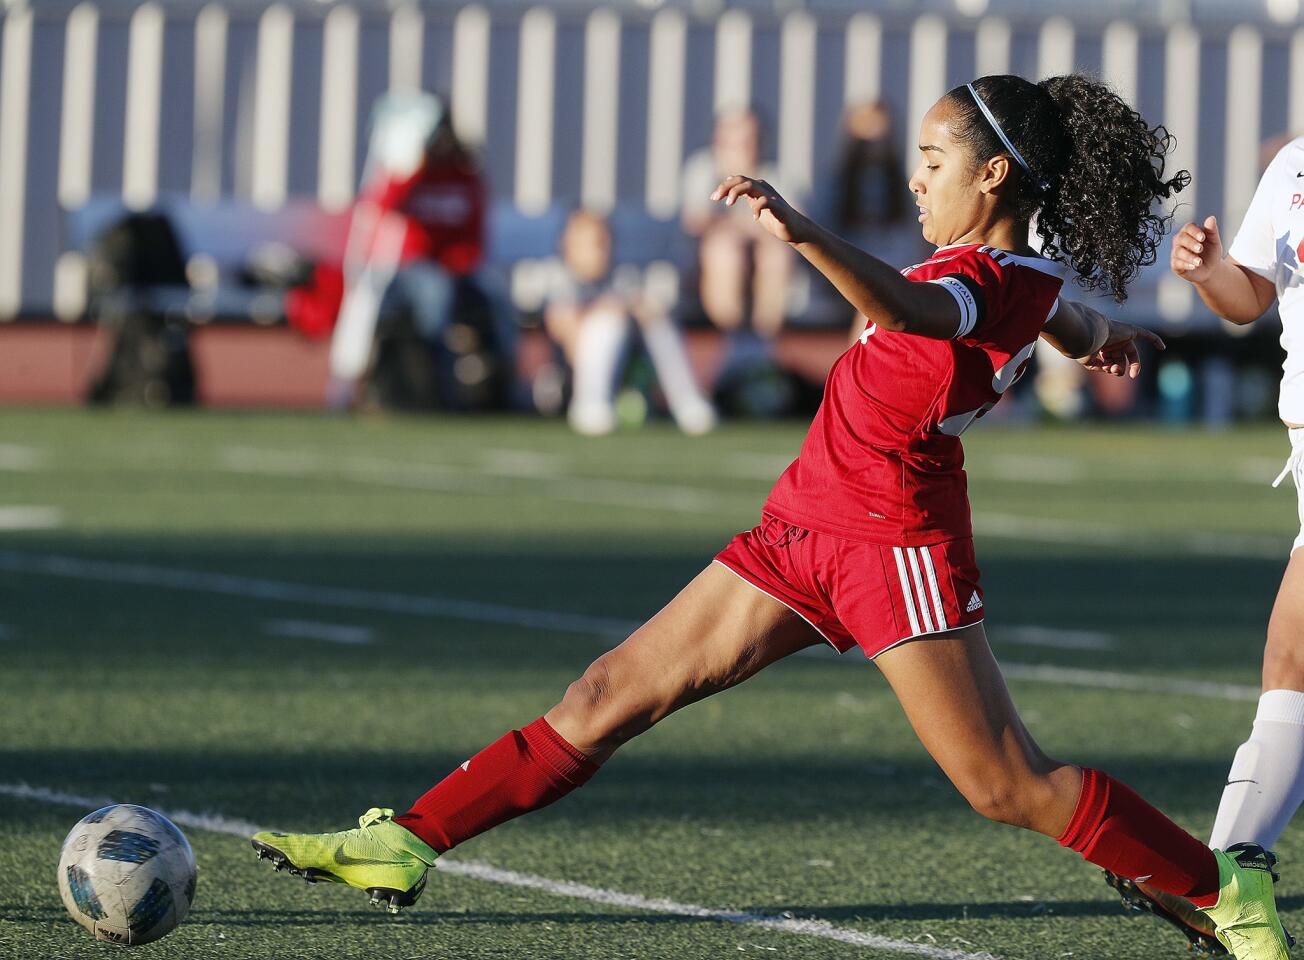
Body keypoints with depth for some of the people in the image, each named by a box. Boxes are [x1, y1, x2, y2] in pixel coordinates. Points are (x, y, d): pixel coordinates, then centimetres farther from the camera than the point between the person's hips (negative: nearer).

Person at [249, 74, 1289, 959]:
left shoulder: (994, 281, -20)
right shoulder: (1032, 274, 8)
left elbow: (910, 311, -44)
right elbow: (1077, 328, 33)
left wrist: (804, 233, -59)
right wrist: (1100, 333, 57)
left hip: (893, 540, -10)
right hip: (807, 527, 10)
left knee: (1008, 785, -6)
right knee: (610, 695, 6)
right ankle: (407, 844, 7)